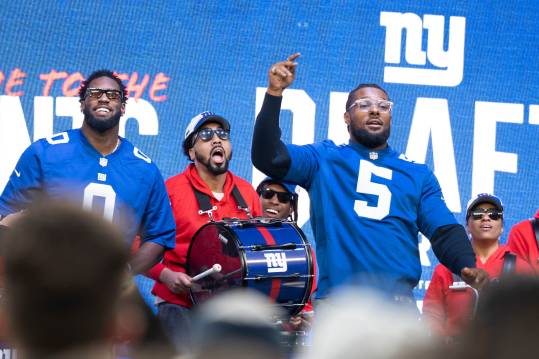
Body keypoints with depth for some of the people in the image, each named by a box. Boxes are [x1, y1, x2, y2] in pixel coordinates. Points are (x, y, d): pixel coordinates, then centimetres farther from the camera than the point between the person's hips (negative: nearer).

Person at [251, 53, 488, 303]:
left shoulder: (417, 174, 19)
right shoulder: (324, 159, 14)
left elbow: (445, 232, 10)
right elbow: (269, 158, 0)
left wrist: (467, 266, -11)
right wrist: (274, 93, -8)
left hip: (399, 302, 2)